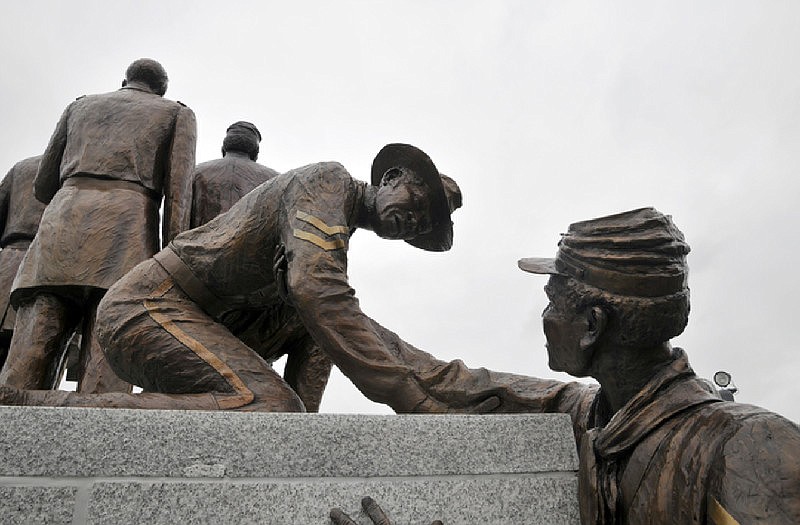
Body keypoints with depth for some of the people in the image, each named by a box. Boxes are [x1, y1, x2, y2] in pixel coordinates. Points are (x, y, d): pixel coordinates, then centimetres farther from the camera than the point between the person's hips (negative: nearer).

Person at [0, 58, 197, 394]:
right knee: (102, 387, -14)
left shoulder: (80, 106, 33)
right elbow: (179, 189, 4)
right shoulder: (178, 114, 23)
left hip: (63, 227, 3)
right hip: (126, 232, -3)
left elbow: (43, 188, 29)